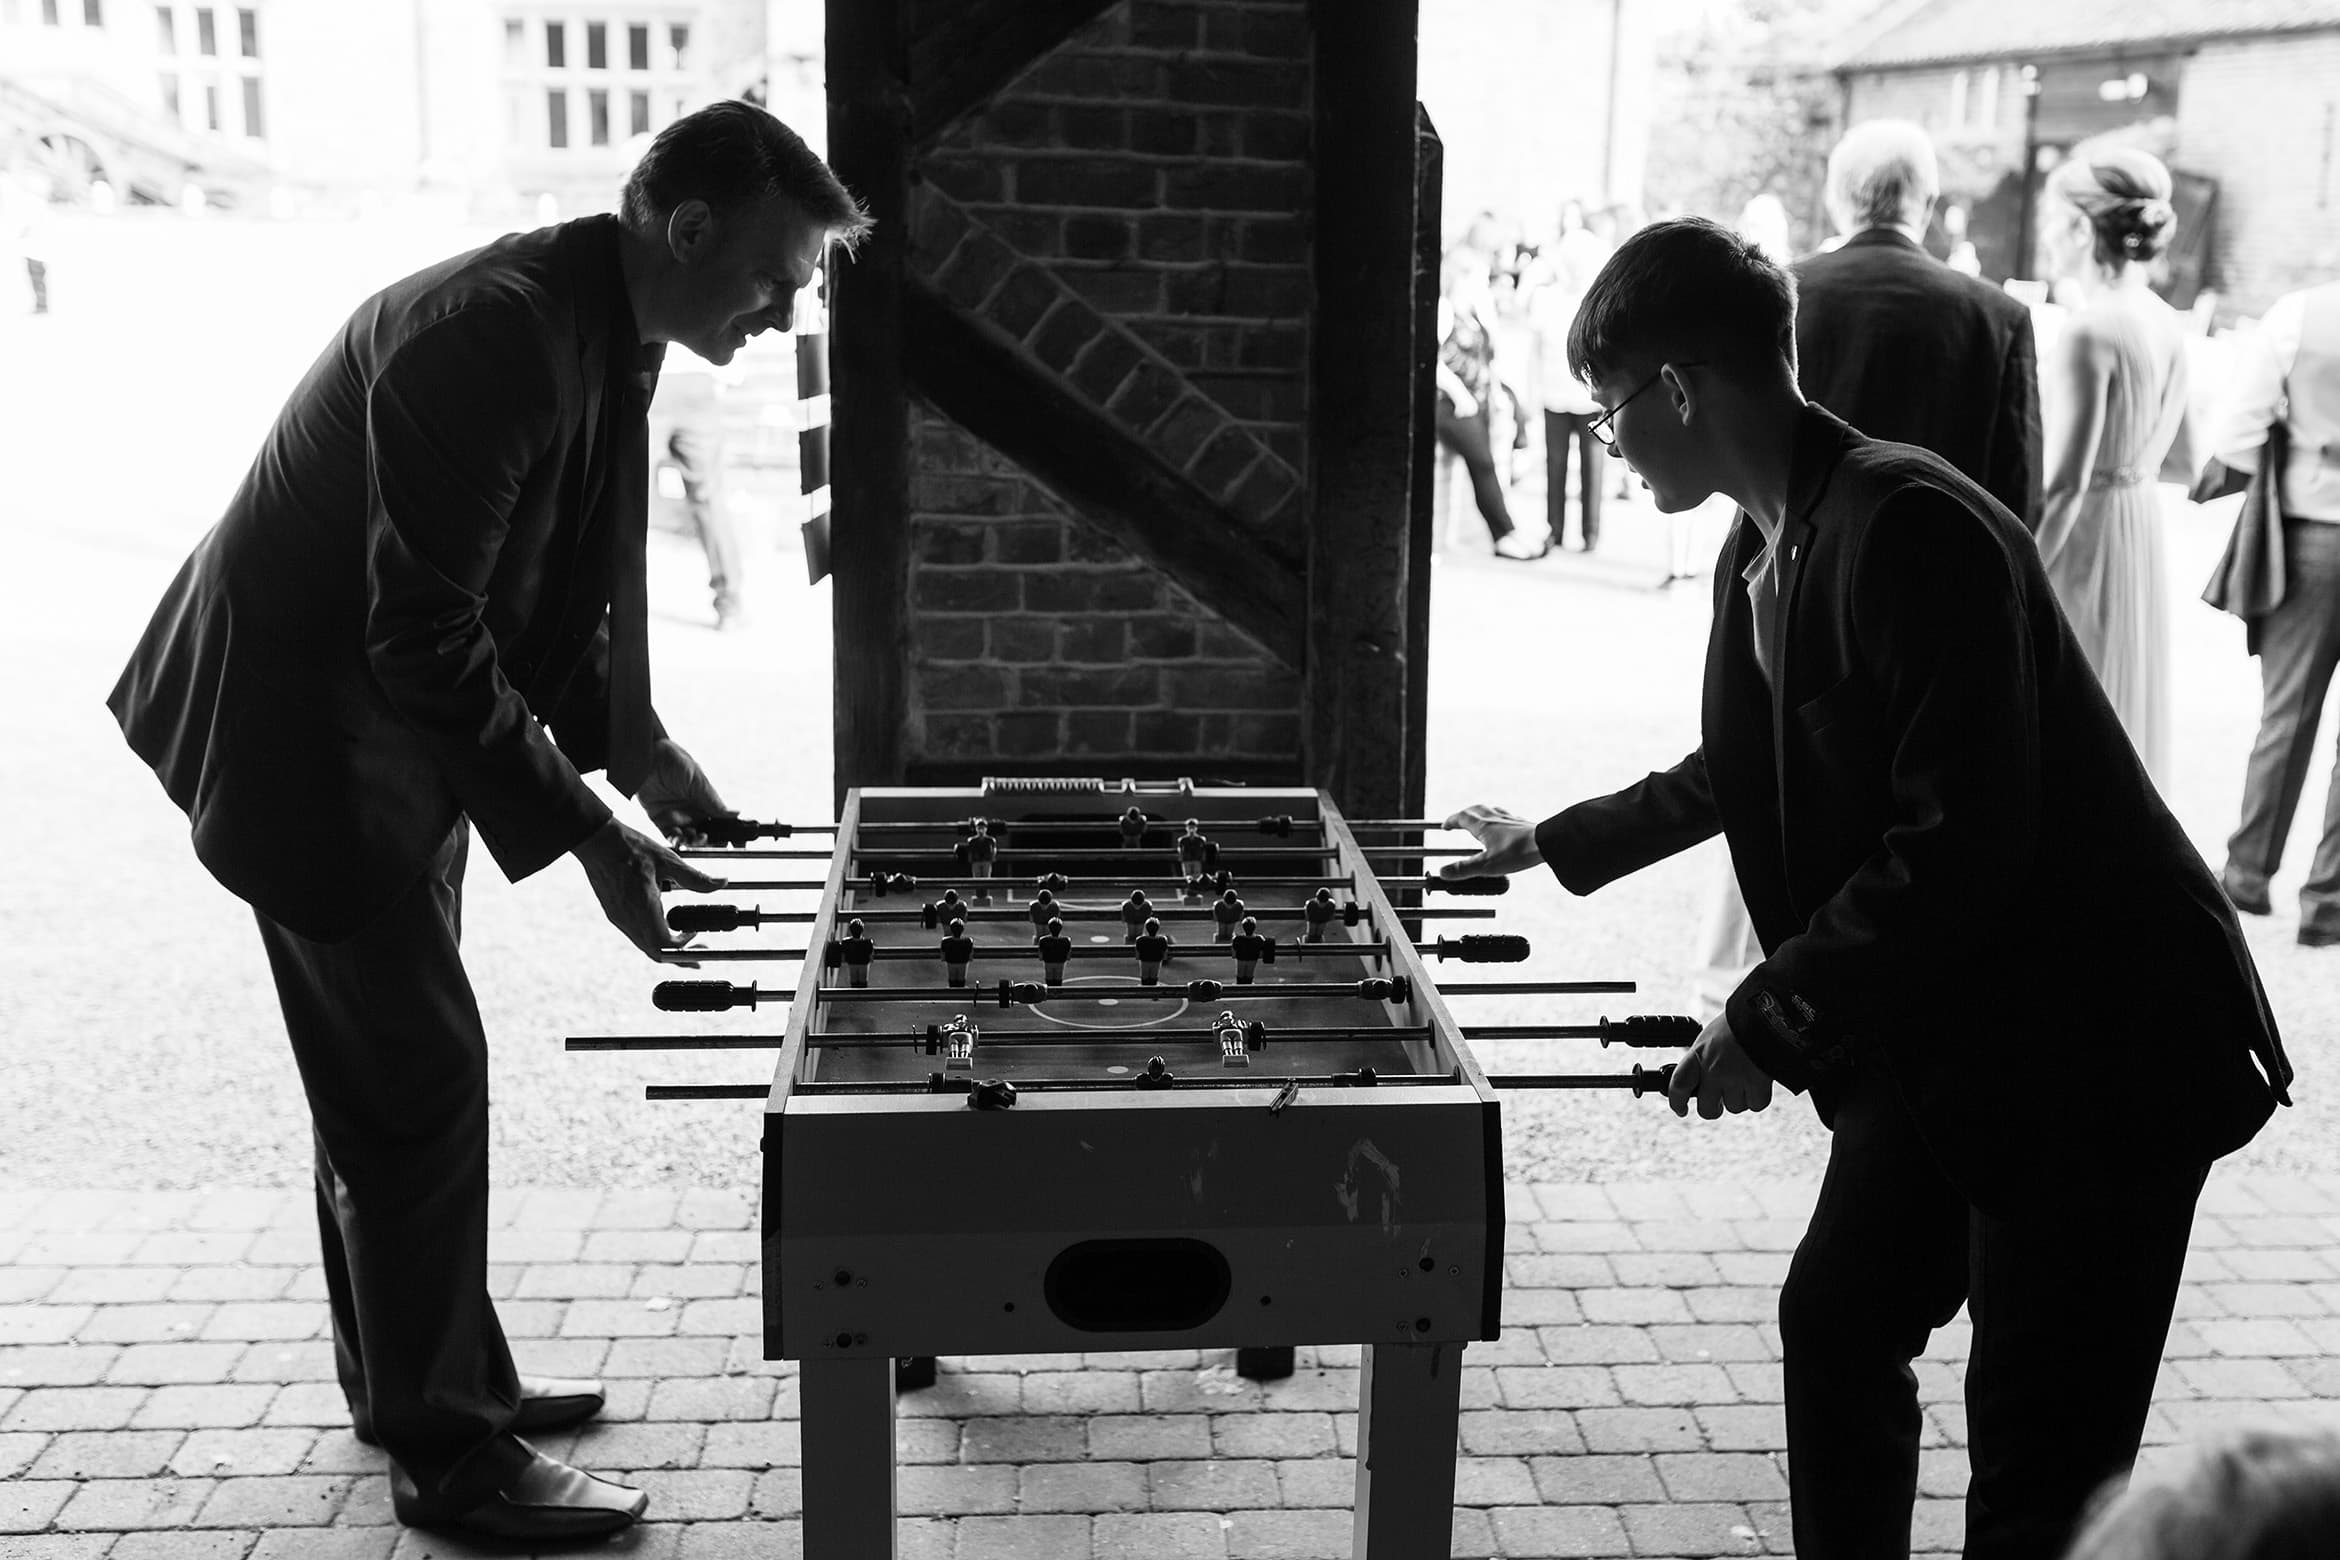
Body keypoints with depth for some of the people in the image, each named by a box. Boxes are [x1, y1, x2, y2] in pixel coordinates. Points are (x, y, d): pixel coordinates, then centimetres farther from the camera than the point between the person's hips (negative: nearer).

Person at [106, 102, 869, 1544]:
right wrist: (586, 835, -28)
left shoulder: (599, 332, 1)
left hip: (395, 730, 10)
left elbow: (575, 573, 11)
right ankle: (449, 1460, 11)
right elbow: (426, 641, -30)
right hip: (309, 738, -10)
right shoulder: (491, 337, -29)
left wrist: (634, 743, 0)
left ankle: (418, 1376, 35)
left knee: (389, 1084, 19)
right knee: (422, 1089, -3)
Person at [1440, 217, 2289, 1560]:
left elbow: (1960, 843, -28)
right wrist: (1555, 844, 32)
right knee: (1838, 1324, 16)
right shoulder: (1763, 556, 6)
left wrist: (1772, 1021, -22)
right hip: (1941, 1040, 9)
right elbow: (1743, 779, 24)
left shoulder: (1910, 529, -23)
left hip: (2098, 1047, -9)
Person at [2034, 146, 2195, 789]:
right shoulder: (2166, 325, 5)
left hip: (2083, 541, -8)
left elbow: (2066, 483, -22)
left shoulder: (2088, 331, -19)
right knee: (2116, 719, 18)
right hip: (2141, 535, 8)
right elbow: (2177, 457, 12)